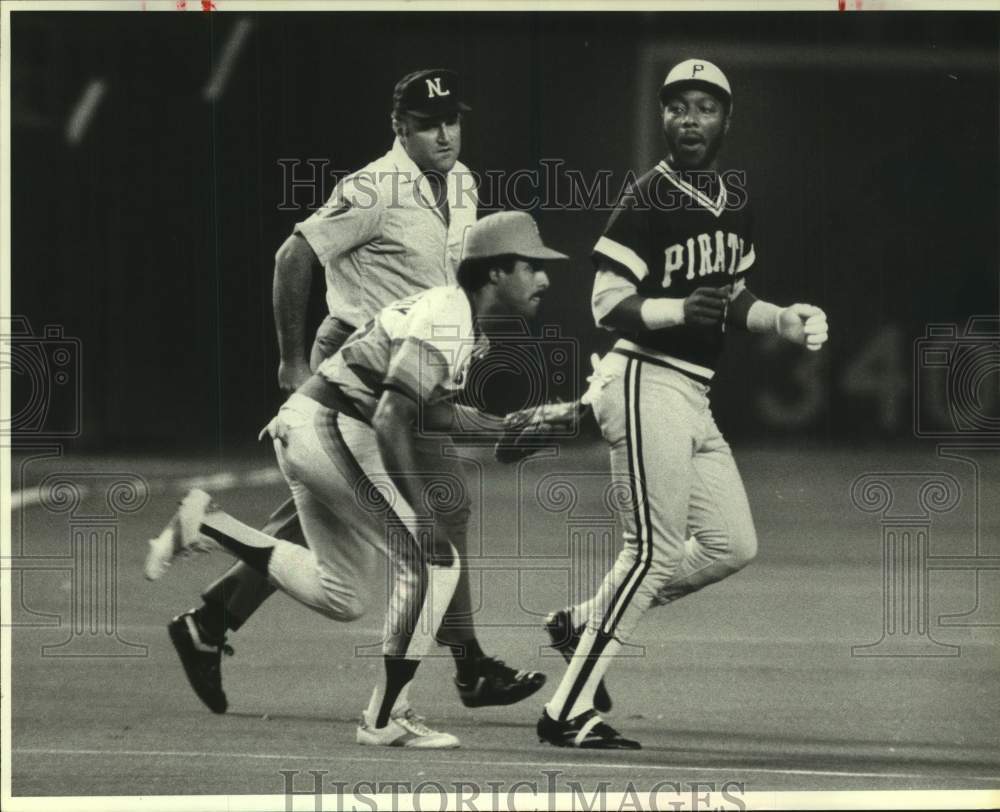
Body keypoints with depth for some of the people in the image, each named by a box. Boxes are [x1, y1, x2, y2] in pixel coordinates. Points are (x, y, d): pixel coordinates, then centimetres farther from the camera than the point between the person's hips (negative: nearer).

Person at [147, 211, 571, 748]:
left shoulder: (465, 323, 13)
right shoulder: (444, 323, -18)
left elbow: (429, 410, 20)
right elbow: (391, 420, -25)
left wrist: (510, 427, 13)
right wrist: (422, 511, -24)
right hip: (331, 428, -10)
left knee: (338, 598, 14)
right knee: (432, 559, -9)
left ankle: (207, 525, 12)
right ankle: (386, 719, -5)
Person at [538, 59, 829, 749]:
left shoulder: (735, 208, 13)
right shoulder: (648, 201, -11)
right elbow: (607, 305, -15)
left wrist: (784, 319, 8)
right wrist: (681, 309, -29)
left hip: (694, 394, 9)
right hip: (647, 382, -8)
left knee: (733, 545, 9)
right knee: (657, 552, -12)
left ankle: (583, 621, 18)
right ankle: (568, 713, -8)